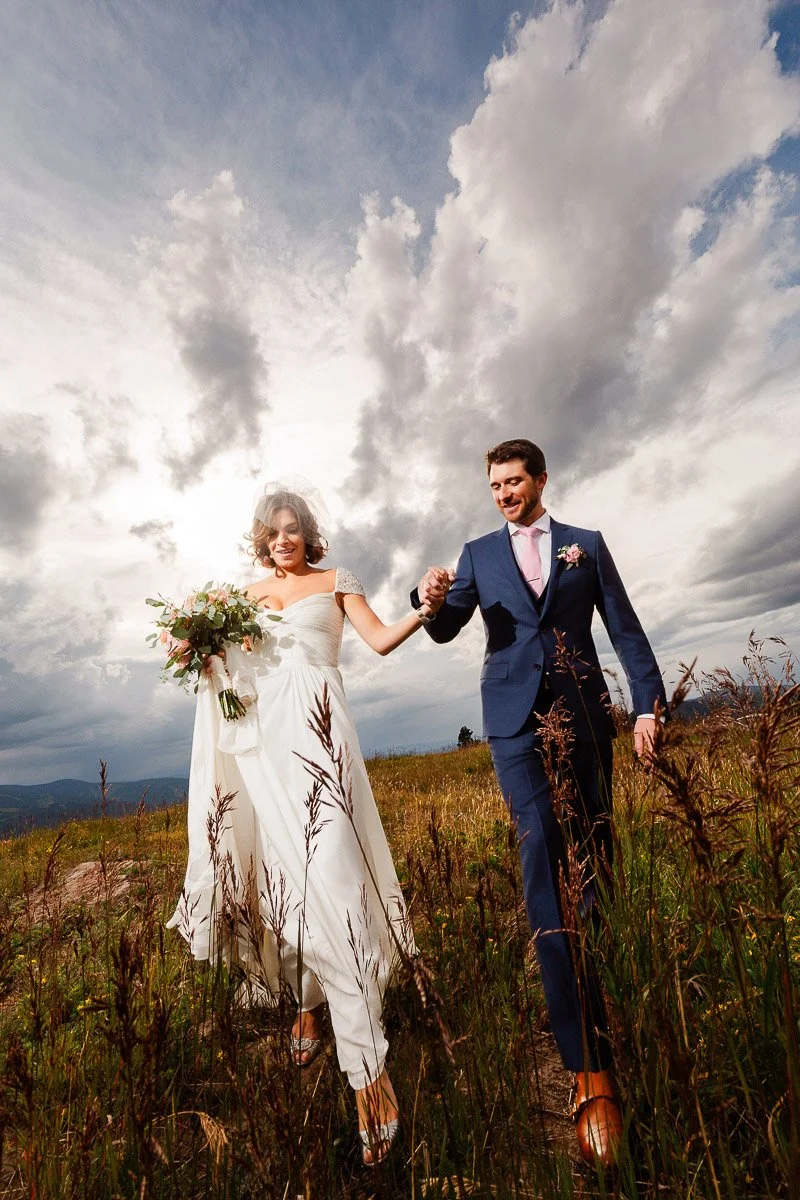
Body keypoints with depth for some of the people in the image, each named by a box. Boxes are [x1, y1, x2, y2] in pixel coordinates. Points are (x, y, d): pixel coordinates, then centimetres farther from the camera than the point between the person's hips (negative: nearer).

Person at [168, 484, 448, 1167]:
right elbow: (227, 660, 22)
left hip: (314, 733, -3)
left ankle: (367, 1065, -4)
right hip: (258, 738, 4)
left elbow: (381, 639, 0)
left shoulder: (336, 582, 10)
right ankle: (307, 1000, 28)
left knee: (326, 870, -11)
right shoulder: (248, 596, 20)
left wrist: (425, 610, -16)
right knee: (281, 869, 7)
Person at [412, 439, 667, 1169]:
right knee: (544, 858, -10)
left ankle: (607, 979, 33)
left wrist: (649, 702, 0)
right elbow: (446, 630, 3)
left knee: (596, 859, 9)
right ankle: (590, 1067, -4)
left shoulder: (586, 543, 11)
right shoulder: (479, 554, 11)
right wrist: (432, 599, -19)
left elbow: (625, 629, 8)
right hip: (516, 719, -1)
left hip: (584, 714, 2)